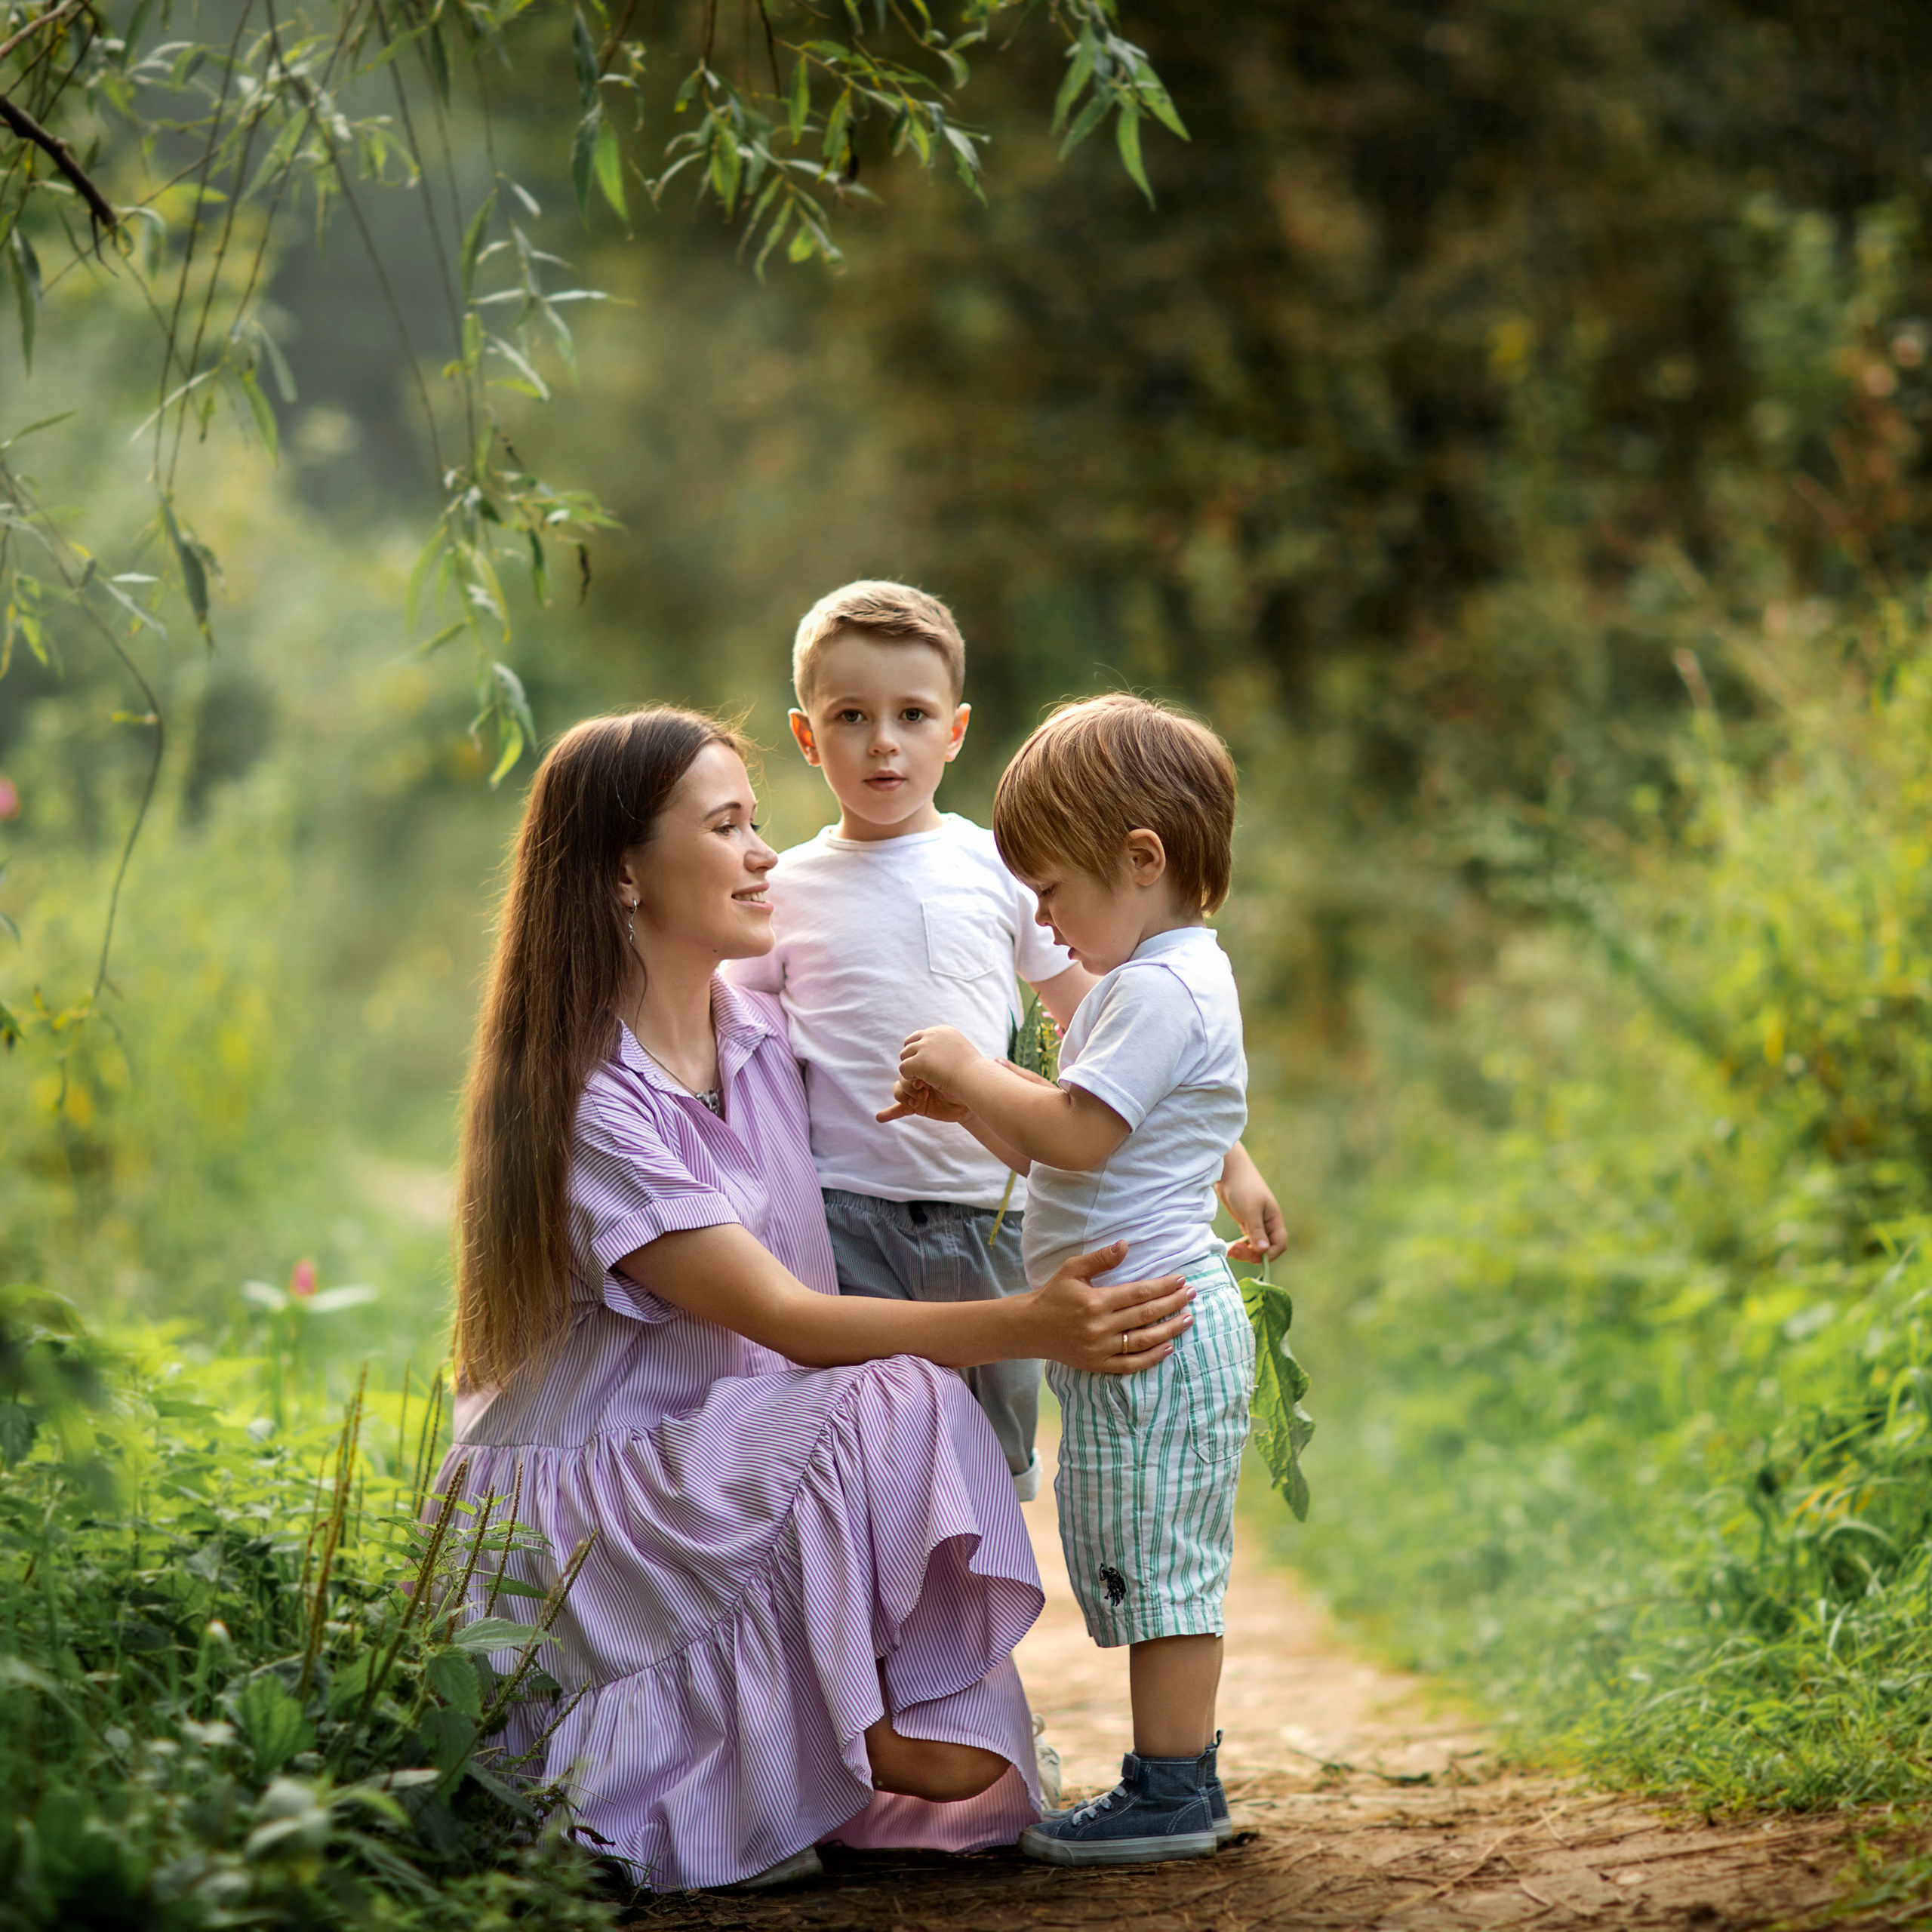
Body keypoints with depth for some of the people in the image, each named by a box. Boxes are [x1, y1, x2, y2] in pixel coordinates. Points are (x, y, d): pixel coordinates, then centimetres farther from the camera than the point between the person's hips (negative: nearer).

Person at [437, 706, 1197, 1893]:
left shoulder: (763, 1031, 4)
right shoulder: (588, 1104, -19)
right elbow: (784, 1318, -24)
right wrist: (1028, 1328, -33)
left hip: (724, 1472, 6)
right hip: (576, 1496, -6)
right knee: (898, 1402, -28)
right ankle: (864, 1733, -10)